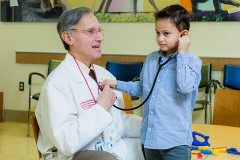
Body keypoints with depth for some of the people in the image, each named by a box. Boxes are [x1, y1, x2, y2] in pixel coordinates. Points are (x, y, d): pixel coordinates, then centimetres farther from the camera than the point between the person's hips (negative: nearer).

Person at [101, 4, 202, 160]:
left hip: (175, 139, -5)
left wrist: (182, 54, -21)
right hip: (150, 135, 6)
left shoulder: (192, 61, -10)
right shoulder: (151, 58, 7)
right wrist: (117, 84, 10)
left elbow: (185, 87, -28)